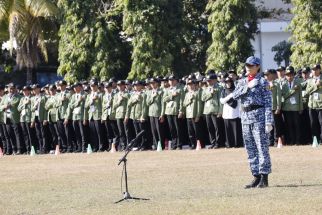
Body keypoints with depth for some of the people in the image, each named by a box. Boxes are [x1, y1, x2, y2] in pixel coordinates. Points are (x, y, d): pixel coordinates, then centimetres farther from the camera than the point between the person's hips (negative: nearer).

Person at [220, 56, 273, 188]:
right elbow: (235, 95, -2)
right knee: (250, 149, 8)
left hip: (259, 115, -6)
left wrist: (269, 122, -14)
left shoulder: (262, 82, -2)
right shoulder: (242, 82, 15)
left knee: (262, 147, -7)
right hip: (245, 117, 6)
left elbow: (268, 103, -7)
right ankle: (256, 177, 13)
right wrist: (247, 87, -14)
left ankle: (264, 178, -6)